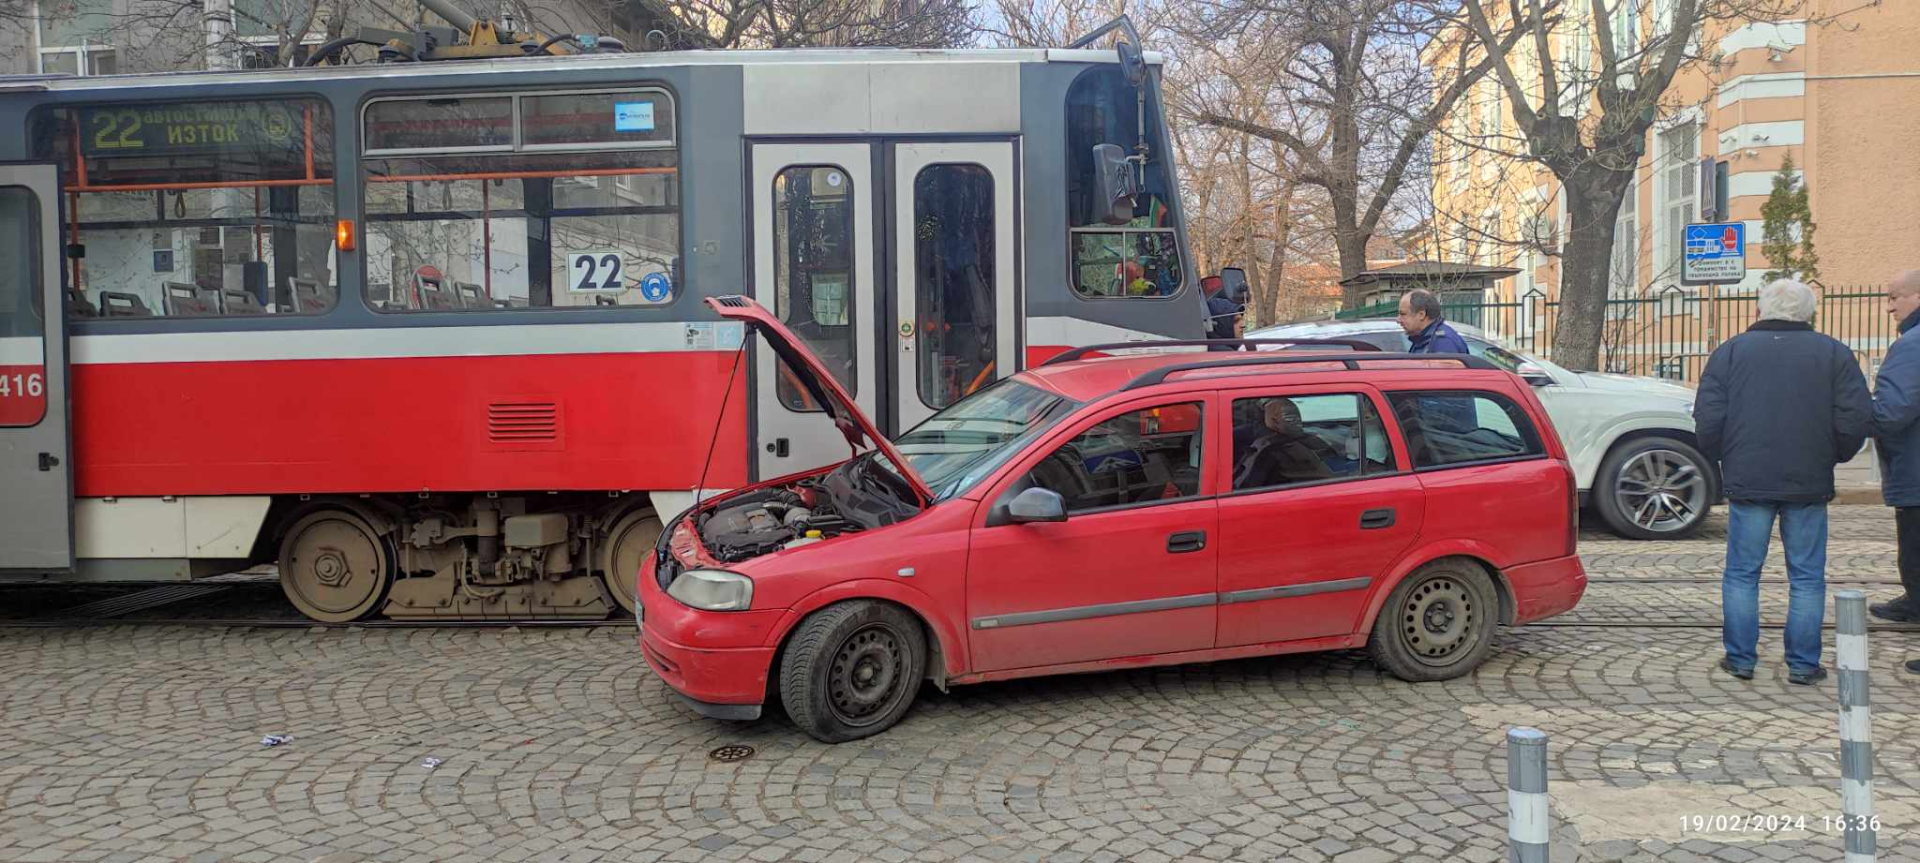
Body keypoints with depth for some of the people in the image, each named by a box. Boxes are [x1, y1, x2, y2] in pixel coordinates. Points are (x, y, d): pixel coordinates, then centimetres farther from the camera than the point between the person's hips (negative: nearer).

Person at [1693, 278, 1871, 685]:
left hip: (1747, 482, 0)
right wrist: (1832, 456, 14)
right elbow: (1857, 419, -3)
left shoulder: (1730, 351, 2)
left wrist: (1722, 459, 13)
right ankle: (1803, 665, 10)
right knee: (1807, 578, 8)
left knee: (1742, 574, 9)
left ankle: (1740, 659, 11)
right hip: (1809, 484, 0)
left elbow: (1708, 419, -3)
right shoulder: (1834, 354, 2)